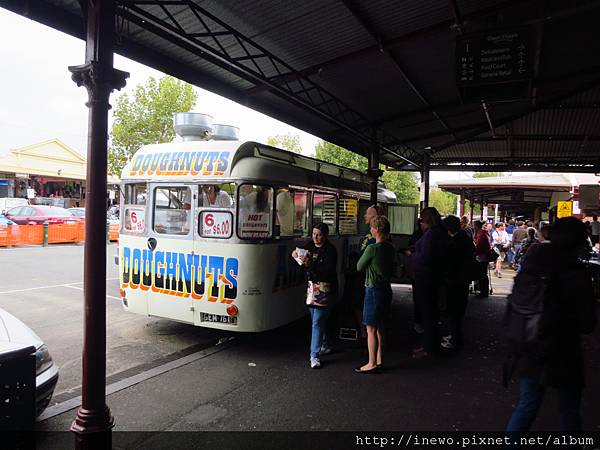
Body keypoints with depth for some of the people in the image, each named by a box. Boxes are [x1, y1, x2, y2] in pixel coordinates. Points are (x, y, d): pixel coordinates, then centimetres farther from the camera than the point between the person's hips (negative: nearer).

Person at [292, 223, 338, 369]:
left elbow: (329, 271, -23)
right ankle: (325, 346, 37)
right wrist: (296, 255, -4)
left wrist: (310, 264, -29)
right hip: (312, 287, 7)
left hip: (325, 290, -7)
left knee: (317, 322, -8)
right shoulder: (310, 246, 8)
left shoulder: (330, 250, -13)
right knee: (316, 320, 18)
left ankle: (314, 356, -2)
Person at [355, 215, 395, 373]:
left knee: (371, 329, 1)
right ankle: (379, 361, 25)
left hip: (373, 290, -8)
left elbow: (359, 267, -7)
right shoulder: (390, 248, 4)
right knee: (380, 327, 16)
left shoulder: (372, 248, -19)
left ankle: (372, 364, 9)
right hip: (386, 289, 8)